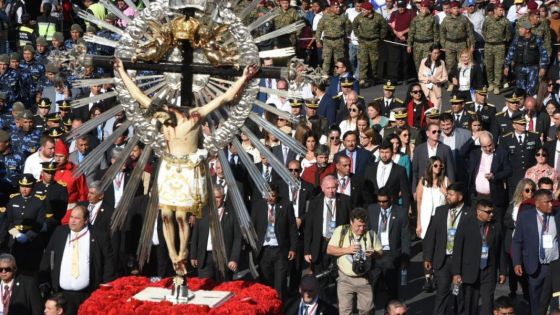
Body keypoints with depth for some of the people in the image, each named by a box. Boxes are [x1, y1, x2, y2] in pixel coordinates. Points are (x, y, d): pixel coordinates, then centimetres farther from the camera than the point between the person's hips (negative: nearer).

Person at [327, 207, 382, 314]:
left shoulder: (371, 234, 0)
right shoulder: (341, 231, -5)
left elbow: (381, 252, 5)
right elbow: (329, 250, -6)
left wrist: (374, 253, -19)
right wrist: (347, 250, -20)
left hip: (364, 278, 1)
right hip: (345, 278, -1)